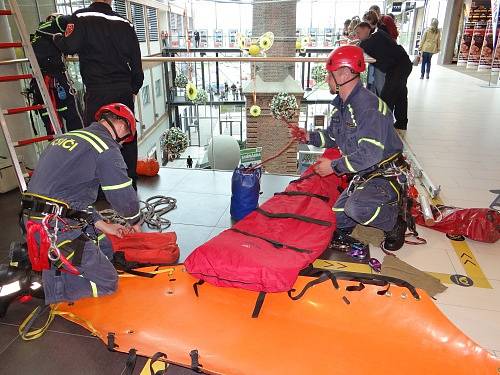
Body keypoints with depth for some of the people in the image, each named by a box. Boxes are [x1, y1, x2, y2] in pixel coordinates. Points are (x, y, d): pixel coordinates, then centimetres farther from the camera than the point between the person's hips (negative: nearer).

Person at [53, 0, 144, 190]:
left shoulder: (81, 17, -4)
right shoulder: (125, 23, 8)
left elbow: (69, 46, -15)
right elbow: (136, 61, 9)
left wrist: (57, 38, 8)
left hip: (97, 91, -4)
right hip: (124, 90, 4)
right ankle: (130, 182, 21)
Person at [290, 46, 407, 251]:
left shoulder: (369, 105, -25)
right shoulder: (340, 104, 5)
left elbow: (370, 154, -32)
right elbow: (332, 136, 18)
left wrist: (335, 166, -24)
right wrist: (309, 136, 0)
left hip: (386, 175, -9)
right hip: (362, 175, 9)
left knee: (356, 208, -34)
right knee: (337, 222, 8)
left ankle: (395, 224, -3)